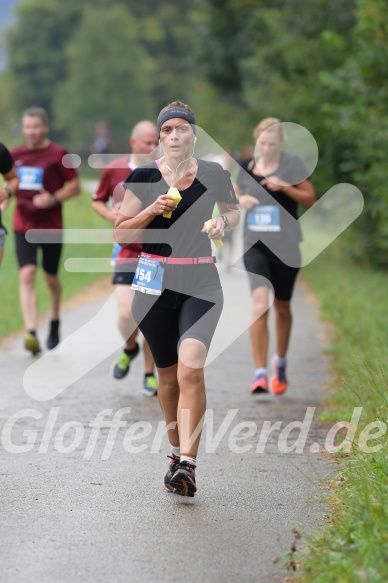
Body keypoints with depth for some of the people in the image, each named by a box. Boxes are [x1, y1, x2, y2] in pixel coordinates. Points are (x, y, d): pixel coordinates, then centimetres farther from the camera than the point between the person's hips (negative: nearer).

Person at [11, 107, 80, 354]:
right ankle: (31, 333, -23)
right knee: (27, 274, -15)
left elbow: (75, 186, -4)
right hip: (24, 225, 2)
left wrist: (54, 199, -19)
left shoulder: (58, 154, -7)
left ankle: (55, 323, 38)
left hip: (51, 226, -2)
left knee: (51, 277, 11)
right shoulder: (16, 154, 6)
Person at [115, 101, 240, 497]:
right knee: (167, 374, 9)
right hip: (155, 282, 1)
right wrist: (151, 211, -14)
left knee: (190, 367, -20)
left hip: (201, 283, -1)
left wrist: (223, 221, -3)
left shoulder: (213, 175, 2)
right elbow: (121, 233, 3)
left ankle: (187, 465, -23)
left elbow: (234, 210, 20)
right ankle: (177, 451, 30)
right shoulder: (143, 178, 0)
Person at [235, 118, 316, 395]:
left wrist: (285, 187, -18)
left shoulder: (292, 164, -3)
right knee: (260, 304, -16)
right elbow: (238, 195, 20)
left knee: (282, 307, 12)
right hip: (255, 245, 1)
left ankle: (280, 362, 36)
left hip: (285, 247, -1)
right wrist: (240, 200, -4)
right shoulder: (247, 167, 5)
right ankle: (260, 372, -15)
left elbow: (311, 198, -3)